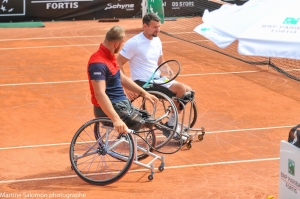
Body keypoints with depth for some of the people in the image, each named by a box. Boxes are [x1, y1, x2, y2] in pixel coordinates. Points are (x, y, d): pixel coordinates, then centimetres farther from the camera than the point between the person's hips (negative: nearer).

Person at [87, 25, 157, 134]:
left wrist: (143, 93, 19)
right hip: (109, 108, -10)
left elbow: (122, 79, 24)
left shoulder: (110, 57, 10)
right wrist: (116, 119, -39)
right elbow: (100, 94, -32)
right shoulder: (98, 63, -23)